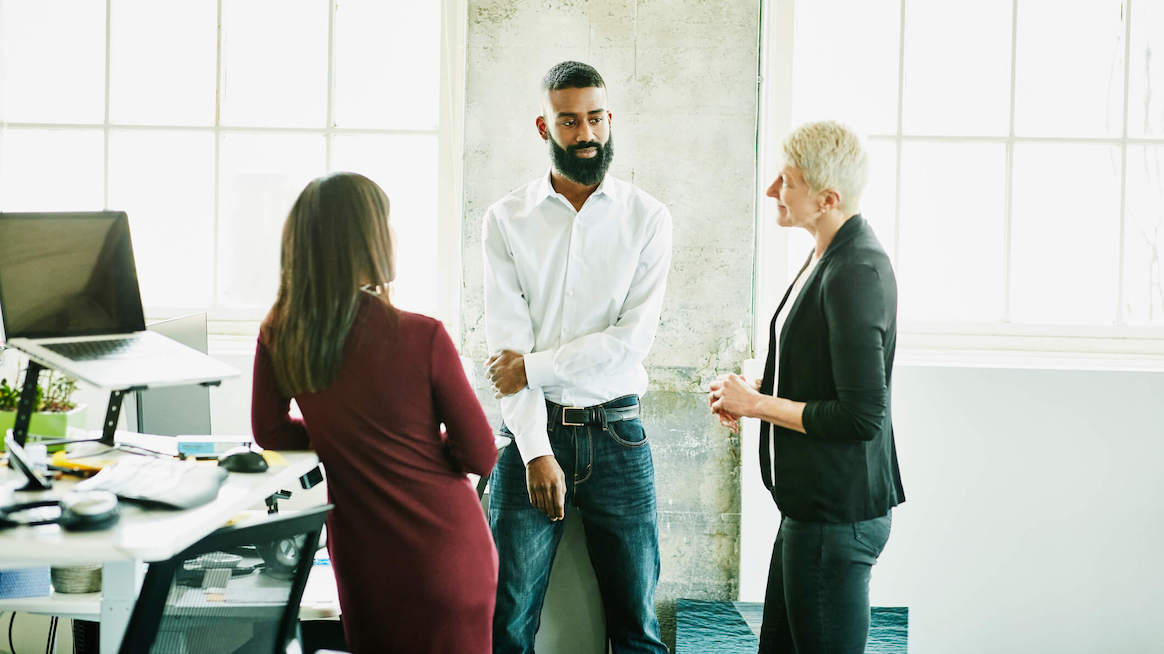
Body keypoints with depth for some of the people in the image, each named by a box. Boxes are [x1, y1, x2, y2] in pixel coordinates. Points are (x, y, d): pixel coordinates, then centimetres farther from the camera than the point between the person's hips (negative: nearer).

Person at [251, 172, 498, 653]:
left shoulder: (278, 338, -7)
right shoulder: (422, 338, -19)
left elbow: (270, 433, 8)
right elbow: (481, 456, -10)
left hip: (361, 557, 4)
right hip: (444, 551, -4)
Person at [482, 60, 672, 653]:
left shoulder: (648, 219, 2)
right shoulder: (507, 220, 2)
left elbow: (633, 337, -8)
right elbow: (505, 341, -5)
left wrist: (533, 365, -10)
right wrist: (536, 452, -13)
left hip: (617, 432, 0)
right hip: (533, 431, 0)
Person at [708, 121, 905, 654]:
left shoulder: (857, 272, -22)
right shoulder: (828, 257, 10)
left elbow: (861, 416, -25)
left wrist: (757, 404, -14)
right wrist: (756, 388, 6)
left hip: (838, 517, -10)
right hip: (811, 504, 10)